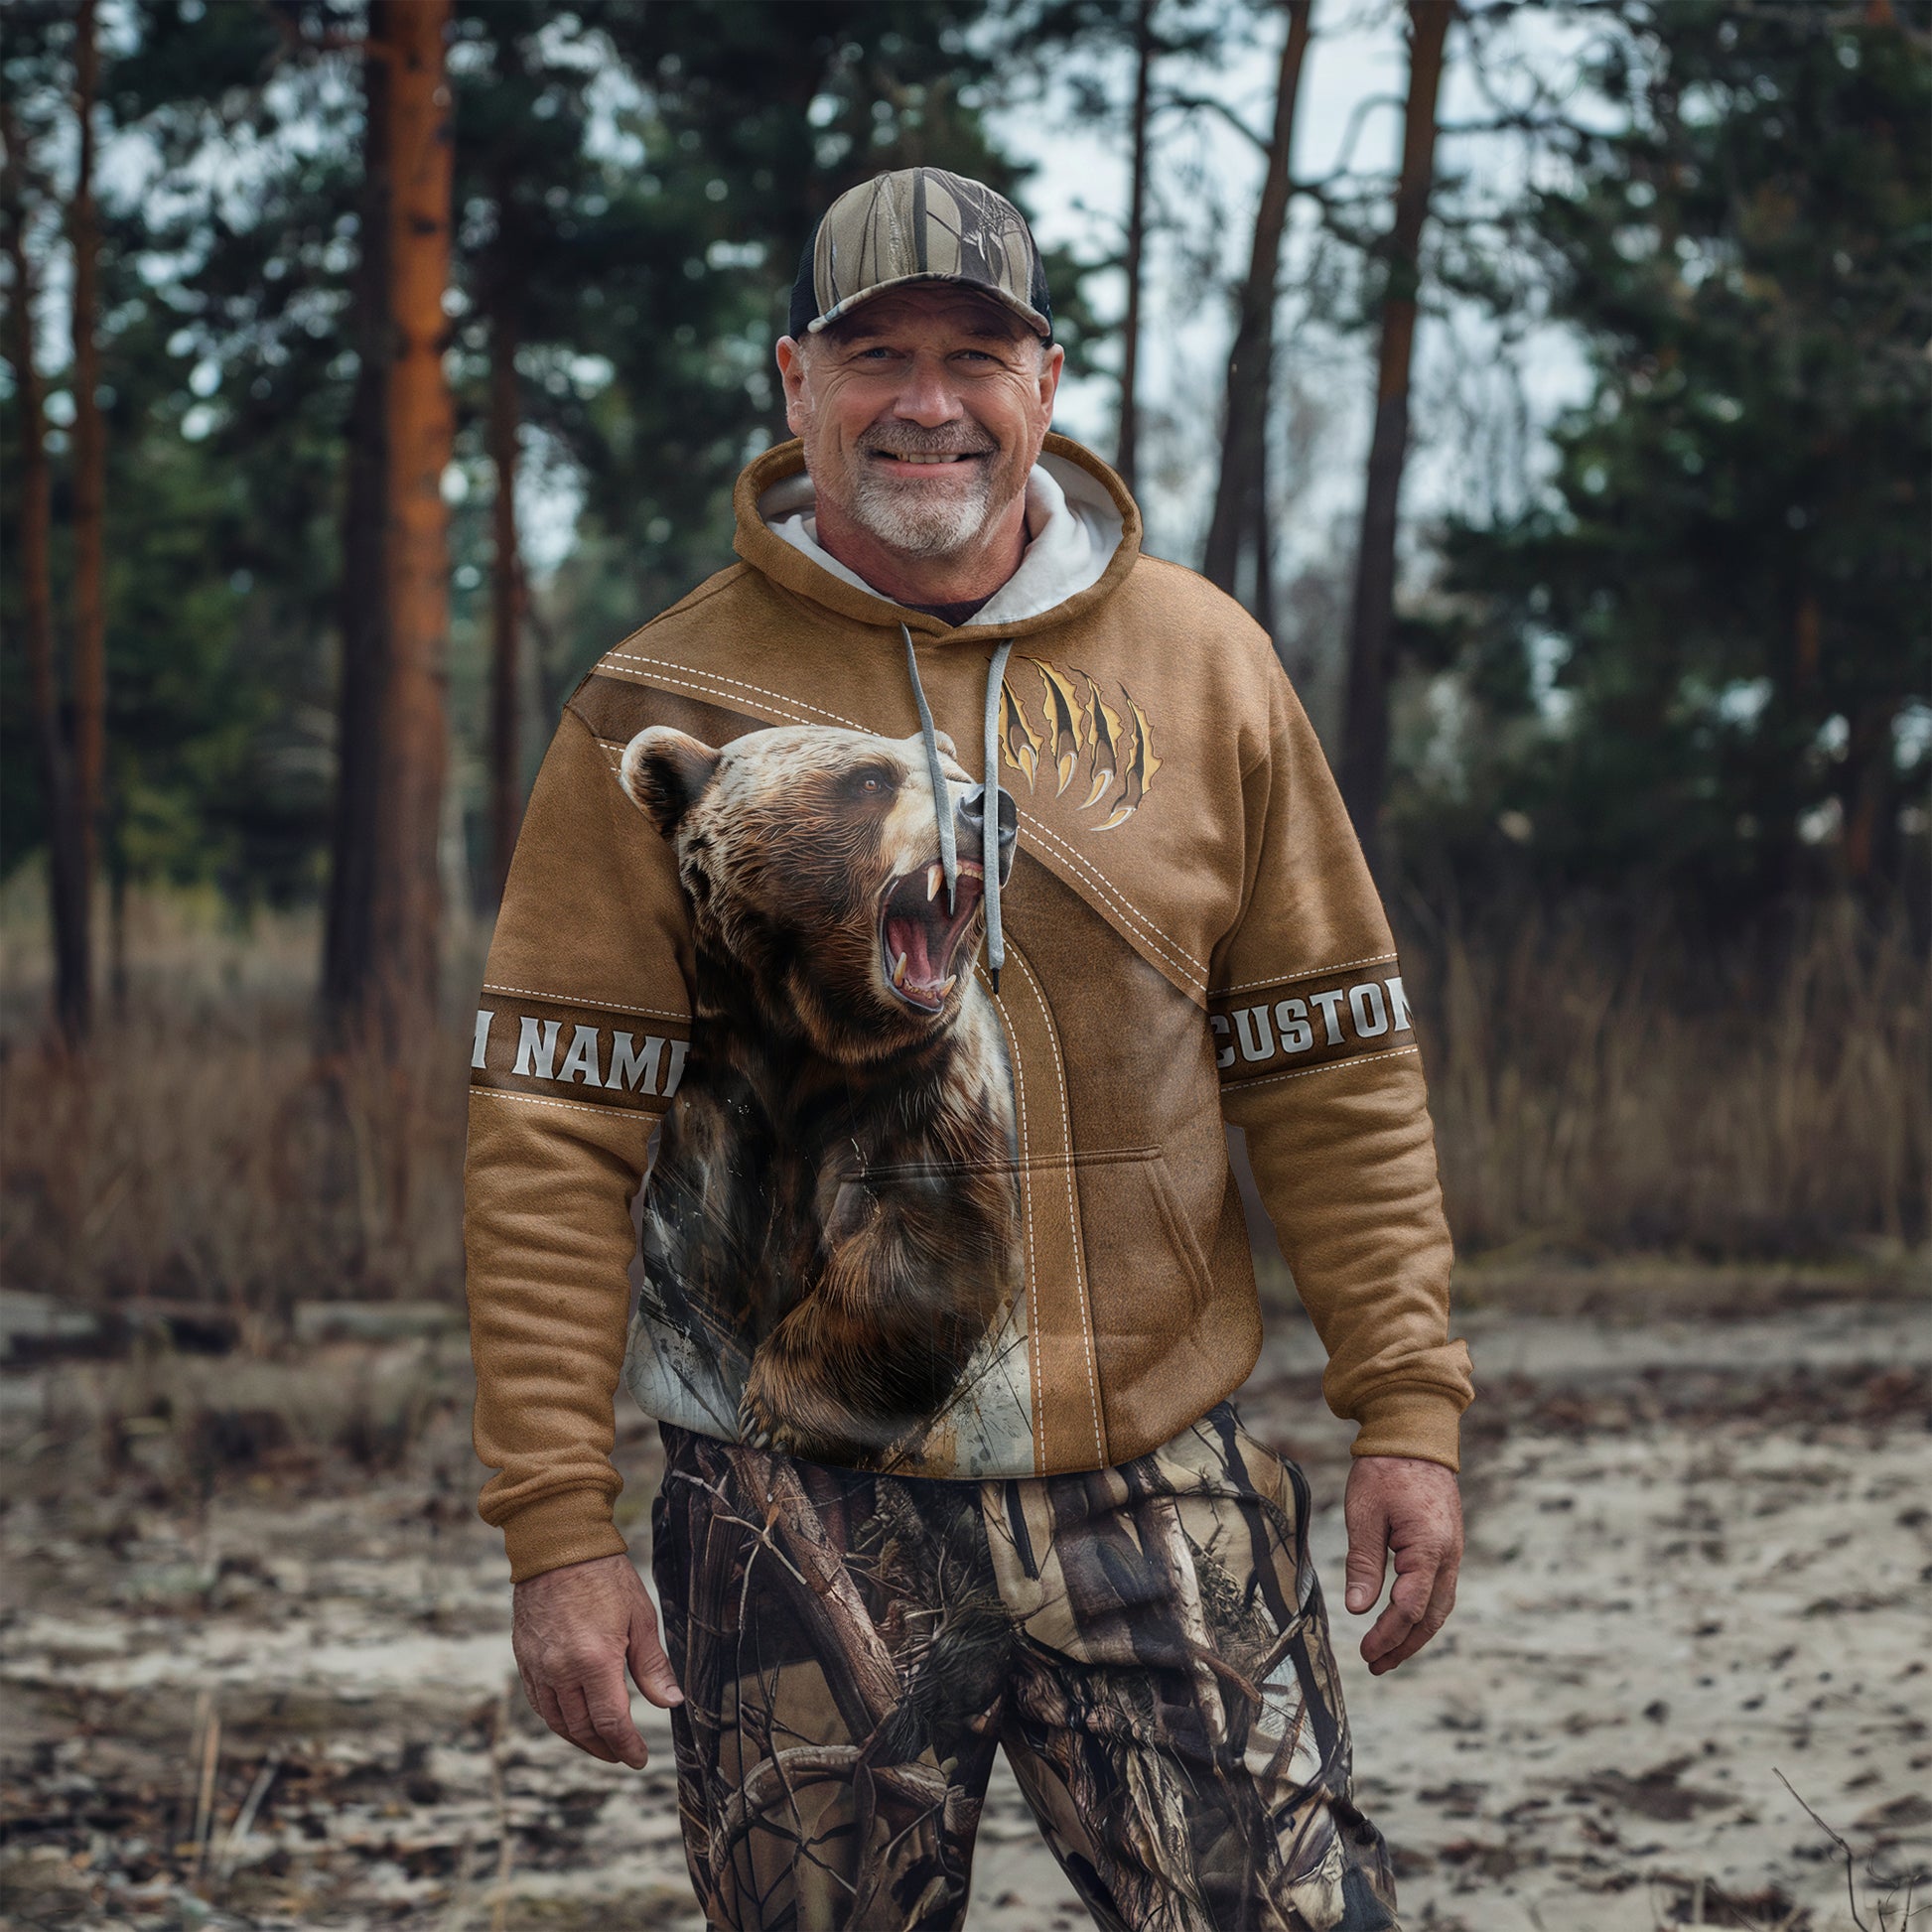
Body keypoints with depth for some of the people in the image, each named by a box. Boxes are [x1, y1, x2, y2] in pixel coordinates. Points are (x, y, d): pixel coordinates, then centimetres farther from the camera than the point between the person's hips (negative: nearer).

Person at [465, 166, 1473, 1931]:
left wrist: (1407, 1405, 3)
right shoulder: (666, 712, -1)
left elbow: (1332, 1060, 9)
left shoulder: (1205, 665, 6)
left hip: (1160, 1508, 1)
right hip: (803, 1519, -1)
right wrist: (559, 1525, -9)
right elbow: (554, 1137, -3)